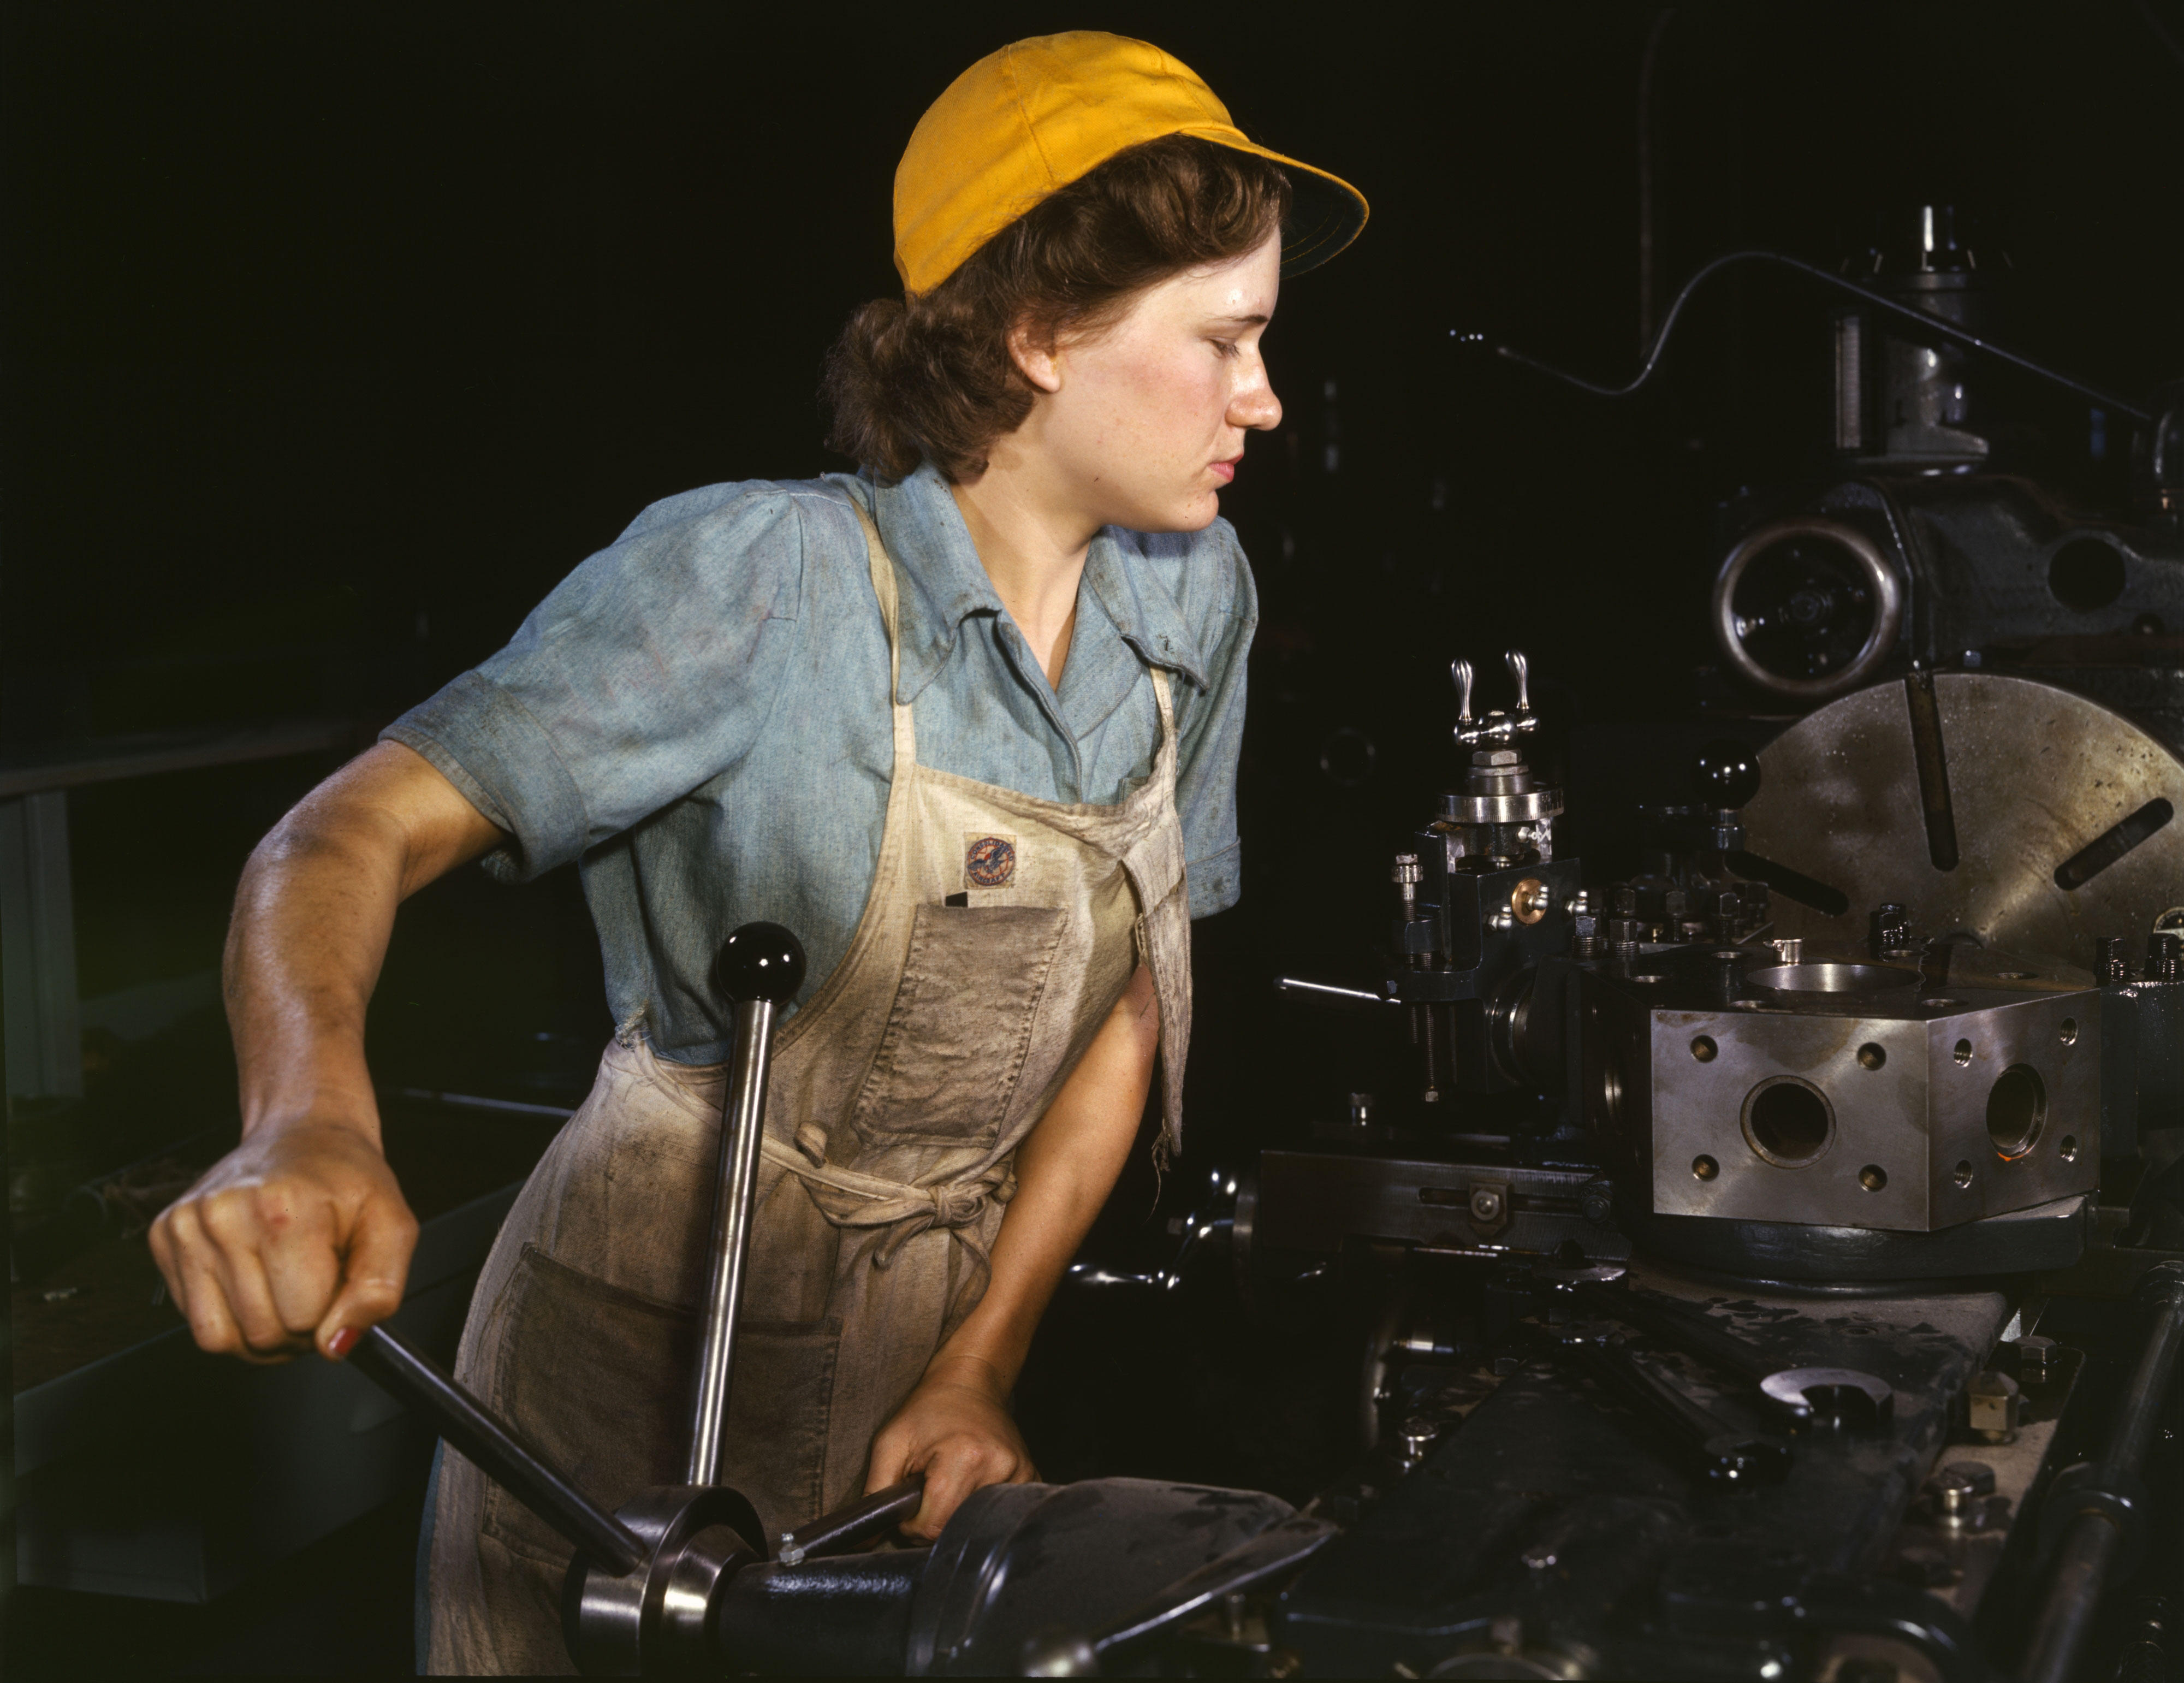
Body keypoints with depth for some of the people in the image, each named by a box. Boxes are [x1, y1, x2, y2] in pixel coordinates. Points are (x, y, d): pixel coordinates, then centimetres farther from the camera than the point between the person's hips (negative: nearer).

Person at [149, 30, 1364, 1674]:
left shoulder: (1195, 597, -3)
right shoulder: (763, 582, -20)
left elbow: (1130, 1001, 1)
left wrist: (981, 1368, -7)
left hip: (954, 1320, 5)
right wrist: (311, 1122, -46)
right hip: (654, 1357, -5)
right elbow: (353, 833, -25)